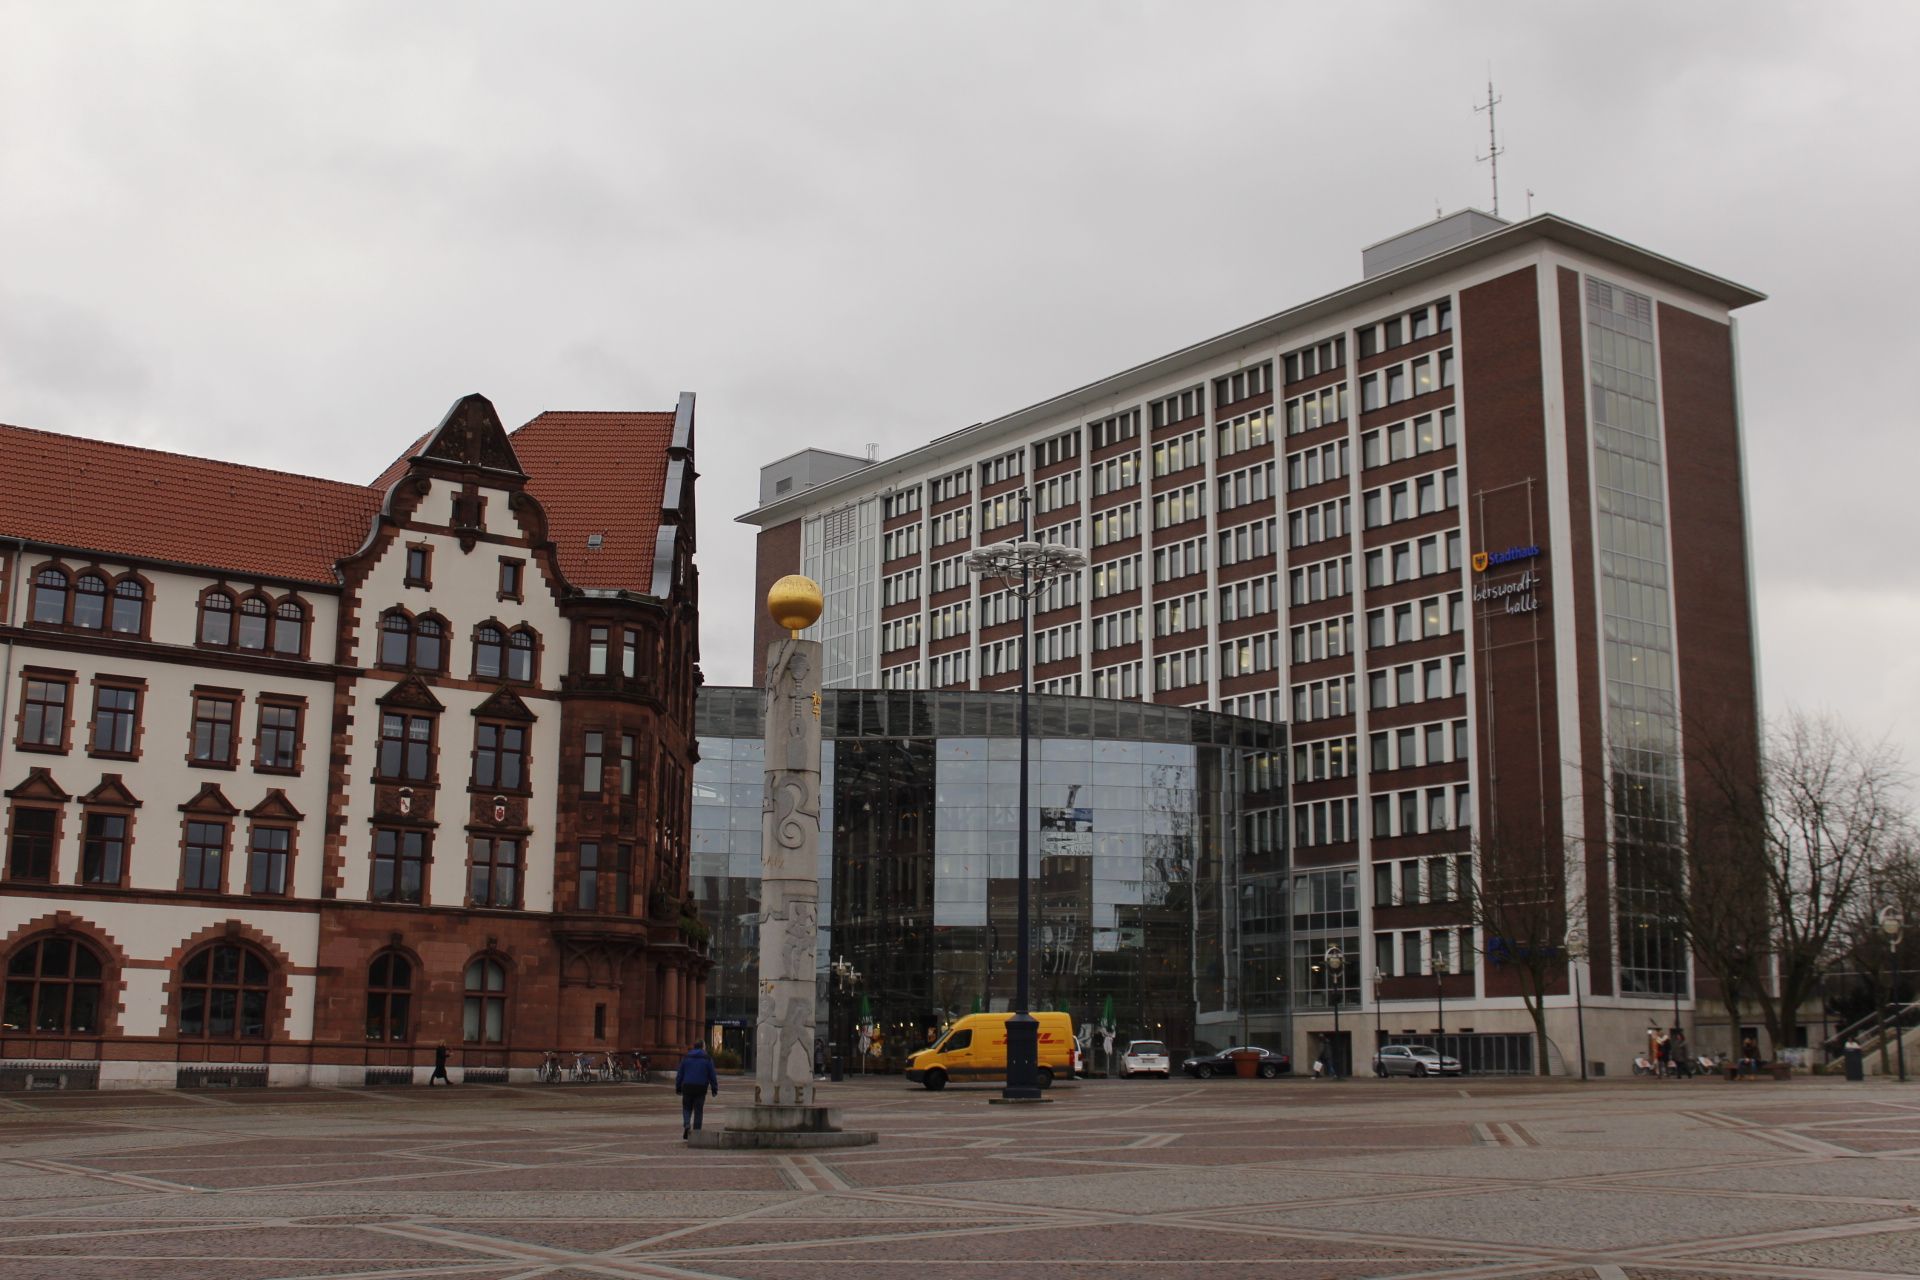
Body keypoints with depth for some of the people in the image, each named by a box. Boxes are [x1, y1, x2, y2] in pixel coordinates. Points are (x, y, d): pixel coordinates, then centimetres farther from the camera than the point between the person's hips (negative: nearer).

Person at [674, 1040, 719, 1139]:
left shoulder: (686, 1058, 5)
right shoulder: (707, 1059, 1)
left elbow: (679, 1074, 7)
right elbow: (712, 1075, 1)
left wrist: (678, 1088, 14)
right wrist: (715, 1089, 8)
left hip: (687, 1087, 1)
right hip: (701, 1088, -1)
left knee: (687, 1109, 13)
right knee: (698, 1111, 6)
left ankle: (686, 1125, -14)